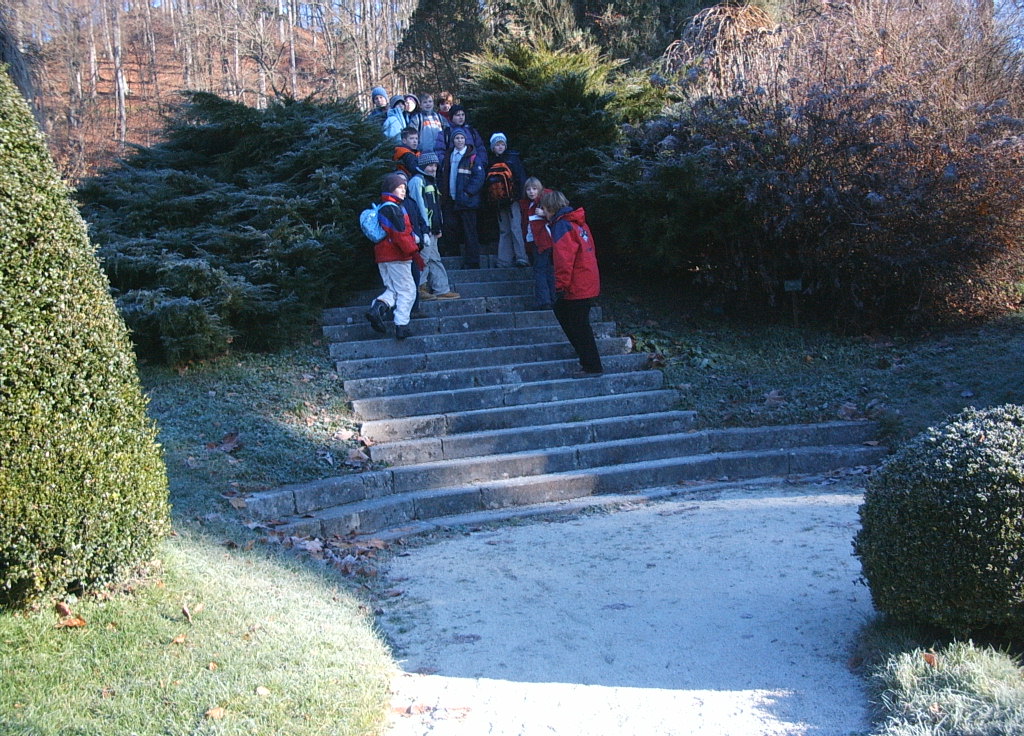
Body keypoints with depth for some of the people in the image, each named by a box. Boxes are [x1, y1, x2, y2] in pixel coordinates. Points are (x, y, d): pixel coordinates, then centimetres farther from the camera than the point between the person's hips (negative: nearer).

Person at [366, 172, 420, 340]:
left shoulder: (382, 208, 15)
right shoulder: (393, 208, -16)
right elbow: (400, 234, -20)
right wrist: (413, 251, -13)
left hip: (382, 256, 9)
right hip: (397, 257, -9)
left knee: (392, 289, 15)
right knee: (407, 290, 0)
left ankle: (377, 307, -11)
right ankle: (401, 326, -1)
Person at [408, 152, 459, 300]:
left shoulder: (431, 181, 23)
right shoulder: (417, 181, -8)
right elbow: (419, 206, -16)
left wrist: (438, 228, 19)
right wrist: (424, 230, -20)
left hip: (431, 230, 10)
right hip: (423, 229, -10)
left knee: (435, 259, 10)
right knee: (424, 259, -9)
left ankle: (442, 289, 13)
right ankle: (420, 289, -5)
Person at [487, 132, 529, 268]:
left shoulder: (513, 158, 2)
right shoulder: (491, 163, 14)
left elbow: (521, 178, -5)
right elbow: (488, 183, 15)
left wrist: (520, 195, -14)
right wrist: (491, 201, 5)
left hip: (513, 200, -5)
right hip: (500, 201, 5)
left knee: (516, 228, -13)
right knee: (503, 230, 6)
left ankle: (521, 258, -14)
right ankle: (504, 261, 7)